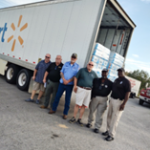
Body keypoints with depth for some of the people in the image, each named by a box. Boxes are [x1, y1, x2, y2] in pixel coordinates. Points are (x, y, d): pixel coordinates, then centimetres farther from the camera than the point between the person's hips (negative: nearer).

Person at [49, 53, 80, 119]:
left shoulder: (77, 66, 0)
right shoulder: (66, 64, 8)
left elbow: (76, 76, -7)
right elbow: (61, 72, 7)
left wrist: (68, 81, -16)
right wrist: (64, 79, -10)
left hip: (69, 85, -2)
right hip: (62, 83, 3)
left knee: (67, 99, 4)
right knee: (57, 96, 6)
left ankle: (65, 113, 14)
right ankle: (53, 109, 23)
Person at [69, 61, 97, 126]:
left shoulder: (93, 73, 13)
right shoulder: (82, 70, 4)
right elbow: (76, 78, 2)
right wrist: (75, 85, -7)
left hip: (89, 91, 3)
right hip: (81, 89, -3)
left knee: (84, 106, 5)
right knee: (77, 104, -3)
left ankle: (79, 119, 15)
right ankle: (74, 118, 9)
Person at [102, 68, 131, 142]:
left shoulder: (126, 82, -10)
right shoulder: (116, 80, 13)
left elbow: (127, 94, -14)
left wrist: (123, 104, -19)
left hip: (119, 102, -7)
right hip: (112, 100, 8)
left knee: (115, 119, -4)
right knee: (109, 116, 12)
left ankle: (111, 135, 3)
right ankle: (108, 130, 26)